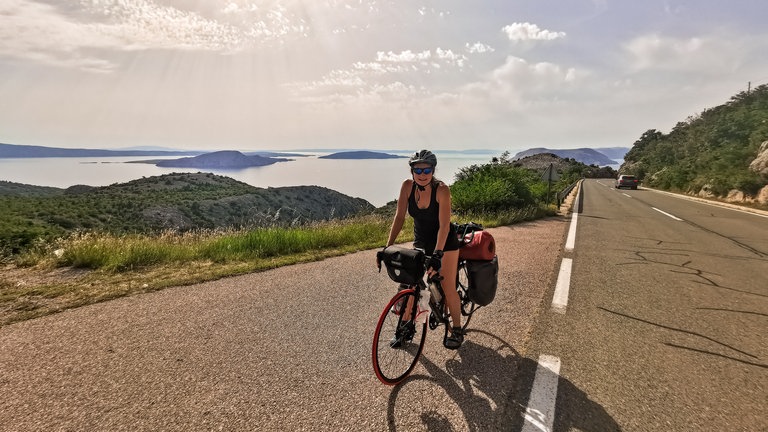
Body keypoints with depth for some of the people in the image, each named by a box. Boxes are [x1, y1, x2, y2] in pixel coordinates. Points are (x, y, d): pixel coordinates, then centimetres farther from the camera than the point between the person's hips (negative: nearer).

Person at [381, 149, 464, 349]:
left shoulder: (441, 189, -26)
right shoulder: (407, 186, -16)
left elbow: (444, 225, -31)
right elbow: (399, 217, -15)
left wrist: (437, 254, -39)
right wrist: (388, 246, -23)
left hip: (445, 242, -4)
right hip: (421, 241, 4)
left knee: (448, 288, 0)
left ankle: (457, 330, 19)